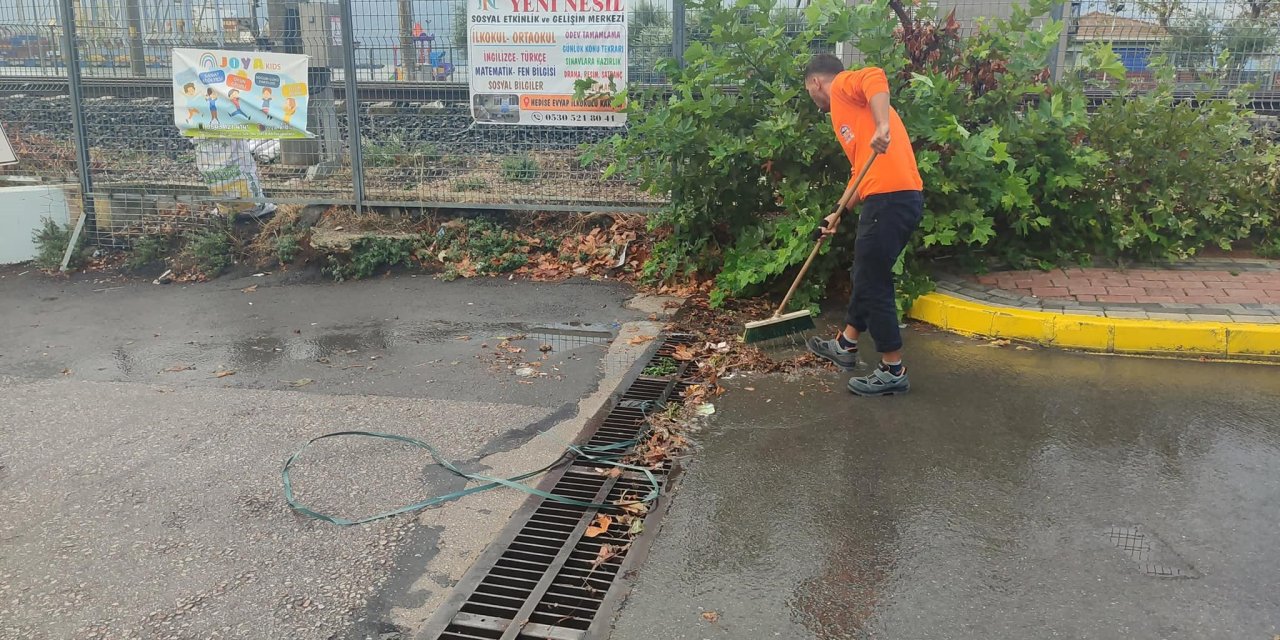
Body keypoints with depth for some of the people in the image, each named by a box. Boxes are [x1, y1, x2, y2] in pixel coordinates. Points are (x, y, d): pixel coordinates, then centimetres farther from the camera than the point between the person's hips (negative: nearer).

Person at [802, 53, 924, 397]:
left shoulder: (842, 85, 3)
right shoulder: (850, 108, 28)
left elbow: (875, 78, -21)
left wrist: (882, 127, -33)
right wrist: (839, 213, 36)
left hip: (890, 199, -10)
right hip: (898, 197, 10)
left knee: (873, 284, -1)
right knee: (865, 276, 22)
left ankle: (893, 371, 8)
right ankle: (845, 346, 38)